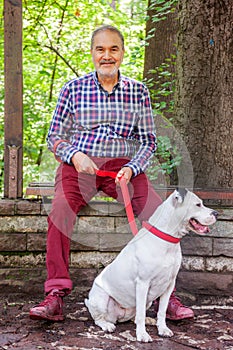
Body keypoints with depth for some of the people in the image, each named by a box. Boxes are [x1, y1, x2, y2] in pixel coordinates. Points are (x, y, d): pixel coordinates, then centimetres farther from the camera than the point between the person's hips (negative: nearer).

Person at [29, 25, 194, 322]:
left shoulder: (138, 91, 9)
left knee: (158, 211, -24)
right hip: (79, 165, 0)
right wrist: (74, 155, -12)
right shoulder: (73, 89, 6)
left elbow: (149, 140, 9)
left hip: (123, 166, 1)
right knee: (60, 209, -30)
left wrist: (131, 169, -10)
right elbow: (54, 136, 9)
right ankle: (55, 296, -27)